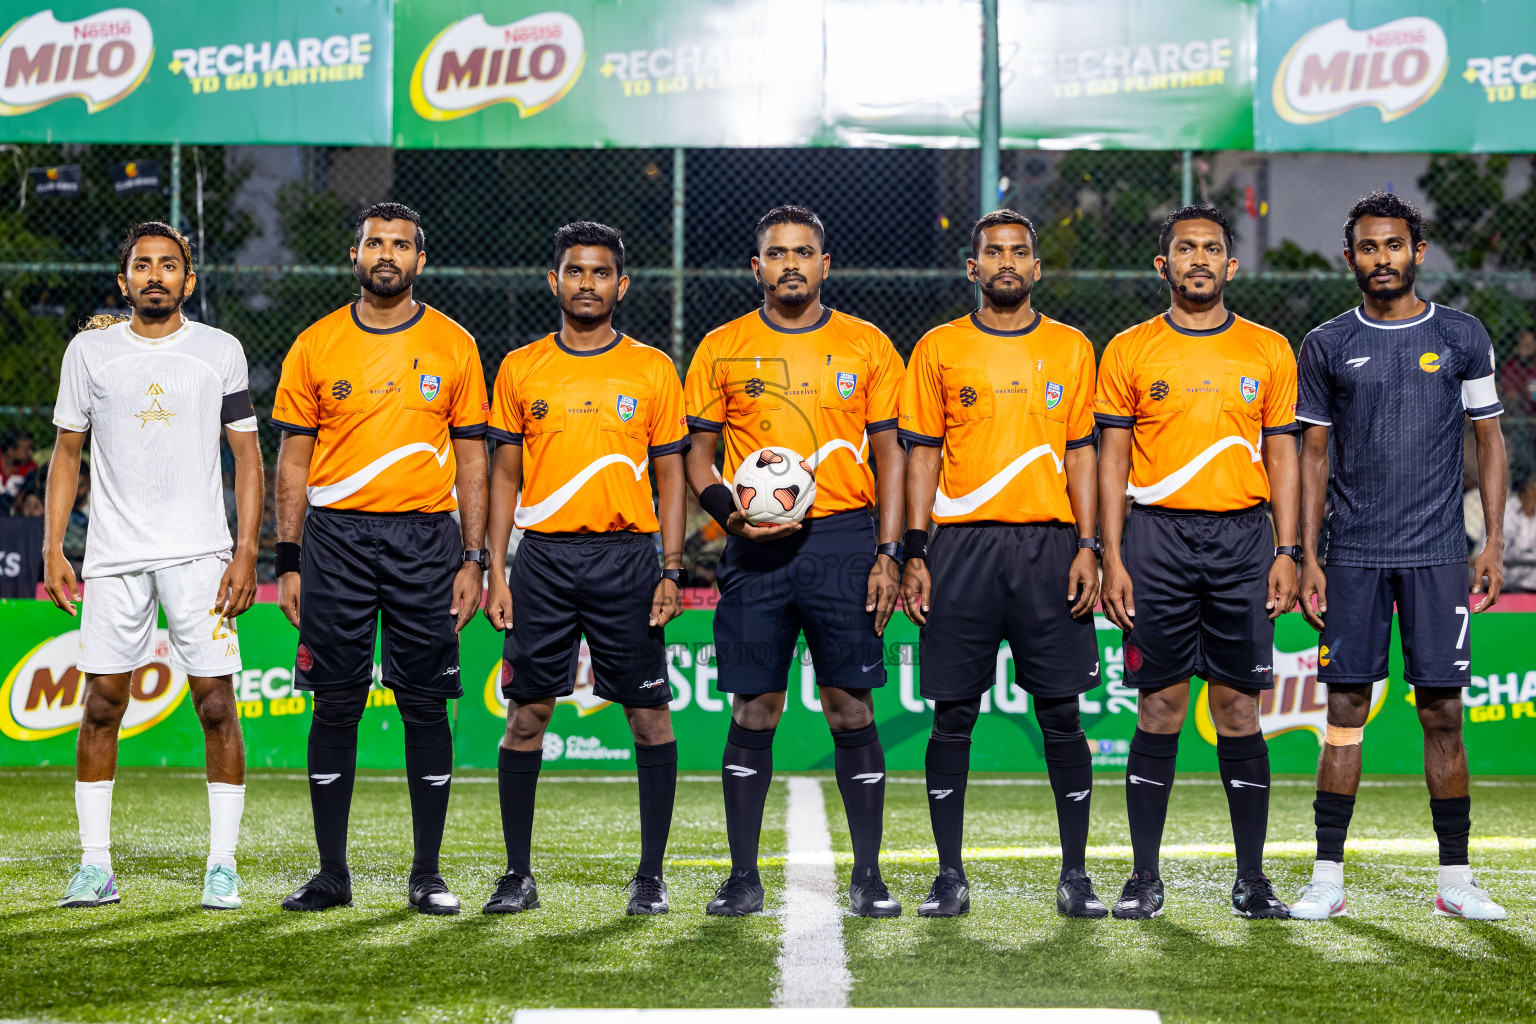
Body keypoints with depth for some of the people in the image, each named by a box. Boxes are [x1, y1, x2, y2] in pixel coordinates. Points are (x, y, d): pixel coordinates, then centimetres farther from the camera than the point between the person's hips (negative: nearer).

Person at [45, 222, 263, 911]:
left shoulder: (220, 351, 5)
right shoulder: (90, 350, 8)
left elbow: (247, 455, 6)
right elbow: (67, 452, 12)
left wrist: (247, 552, -4)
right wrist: (53, 550, 4)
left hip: (201, 552, -1)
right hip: (113, 555, 1)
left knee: (216, 704, -6)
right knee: (101, 704, 0)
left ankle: (222, 866, 2)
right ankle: (95, 866, 8)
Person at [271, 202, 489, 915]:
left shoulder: (453, 346, 5)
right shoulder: (316, 346, 6)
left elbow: (471, 457, 6)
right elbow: (293, 458, 7)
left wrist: (473, 559, 0)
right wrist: (287, 561, 2)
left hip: (425, 538, 0)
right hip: (336, 537, 0)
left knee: (426, 706, 0)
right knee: (336, 705, 1)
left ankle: (427, 874, 8)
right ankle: (332, 873, 10)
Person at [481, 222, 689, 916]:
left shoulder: (652, 370, 5)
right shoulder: (520, 370, 8)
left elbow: (671, 475, 6)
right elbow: (506, 474, 10)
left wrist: (672, 571, -3)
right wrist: (496, 570, 2)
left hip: (627, 556, -1)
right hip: (543, 558, 1)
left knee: (650, 715, -1)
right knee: (525, 714, 1)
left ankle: (651, 876, 7)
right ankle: (518, 875, 9)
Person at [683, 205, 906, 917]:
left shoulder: (867, 347, 7)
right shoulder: (722, 349, 7)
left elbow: (890, 454, 7)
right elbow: (698, 453, 10)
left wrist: (888, 553, -1)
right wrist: (731, 514, -9)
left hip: (844, 541, 0)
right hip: (756, 550, 1)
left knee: (851, 709, 0)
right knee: (752, 712, 2)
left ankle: (868, 877, 6)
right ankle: (743, 878, 9)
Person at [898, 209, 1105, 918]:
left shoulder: (1070, 349, 9)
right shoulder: (939, 349, 7)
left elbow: (1081, 452, 8)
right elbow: (922, 454, 7)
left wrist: (1087, 547, -2)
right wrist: (915, 553, -1)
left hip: (1049, 546, 0)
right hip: (962, 547, 0)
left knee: (1060, 713, 0)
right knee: (952, 715, 1)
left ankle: (1075, 874, 8)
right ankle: (950, 877, 8)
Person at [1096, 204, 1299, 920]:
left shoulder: (1268, 351, 8)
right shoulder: (1130, 351, 5)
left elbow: (1281, 456, 9)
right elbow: (1112, 458, 4)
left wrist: (1286, 553, 0)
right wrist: (1113, 557, -3)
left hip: (1243, 539, 1)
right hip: (1158, 540, -1)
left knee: (1239, 711, 1)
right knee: (1159, 710, 0)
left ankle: (1252, 880, 8)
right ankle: (1145, 879, 7)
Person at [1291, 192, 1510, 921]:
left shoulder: (1461, 337, 6)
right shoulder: (1328, 345, 7)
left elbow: (1489, 442, 9)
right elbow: (1314, 453, 9)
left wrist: (1493, 542, 1)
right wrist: (1306, 558, 3)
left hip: (1437, 556, 0)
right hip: (1353, 556, 0)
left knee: (1442, 712, 0)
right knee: (1345, 710, 0)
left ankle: (1456, 879, 7)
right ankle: (1327, 877, 4)